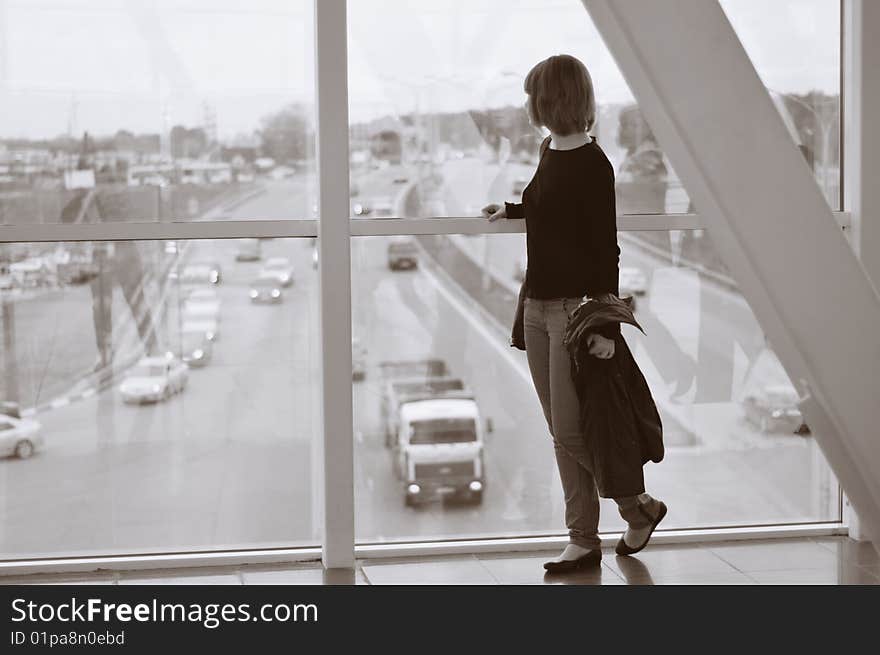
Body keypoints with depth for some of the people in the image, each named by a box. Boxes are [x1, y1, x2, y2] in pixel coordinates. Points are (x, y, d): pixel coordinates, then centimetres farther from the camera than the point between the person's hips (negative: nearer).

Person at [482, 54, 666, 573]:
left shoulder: (592, 163, -13)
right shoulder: (552, 153, 11)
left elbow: (605, 248, -16)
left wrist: (607, 327, -19)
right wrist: (510, 209, 41)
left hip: (575, 308, -8)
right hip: (539, 305, 8)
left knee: (571, 433, -6)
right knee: (564, 435, 8)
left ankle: (640, 508, 14)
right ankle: (584, 541, 13)